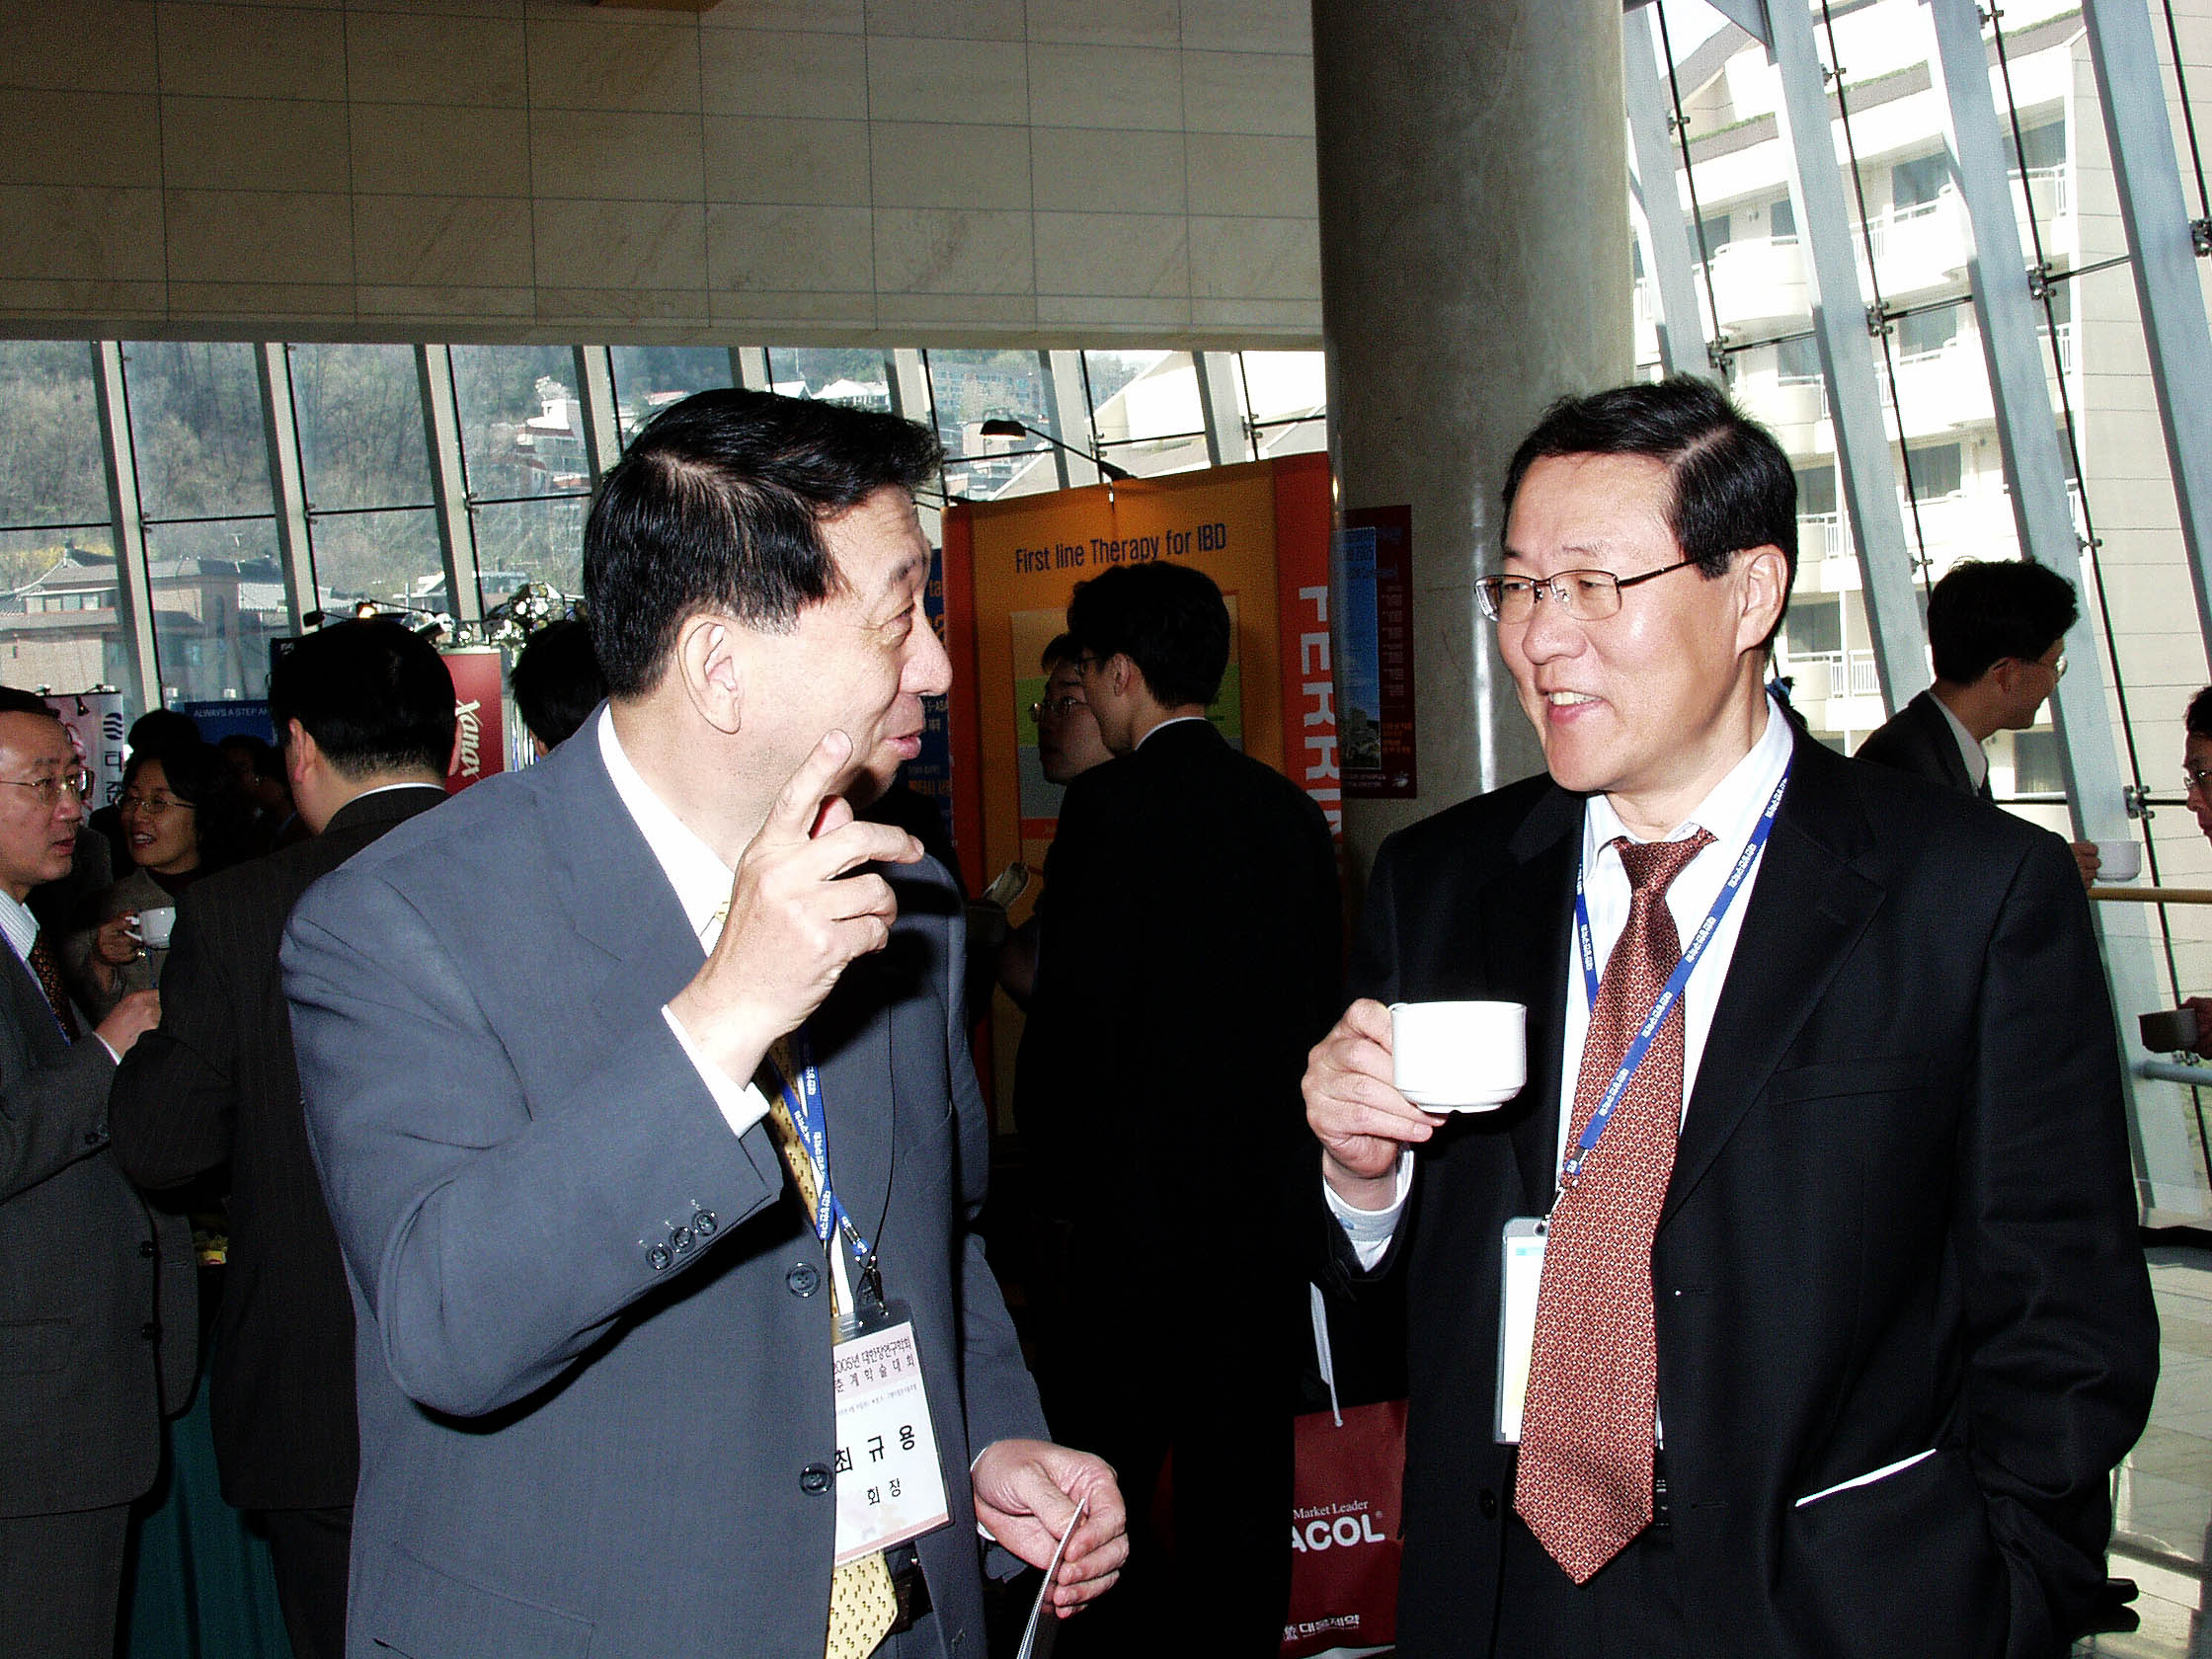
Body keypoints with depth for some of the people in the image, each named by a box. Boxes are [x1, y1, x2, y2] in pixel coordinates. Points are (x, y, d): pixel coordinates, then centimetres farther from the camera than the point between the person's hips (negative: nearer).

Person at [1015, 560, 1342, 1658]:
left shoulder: (1110, 805, -12)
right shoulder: (1292, 812, 6)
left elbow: (1072, 1018, -14)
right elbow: (1319, 1007, 10)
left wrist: (1055, 1180, -1)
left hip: (1131, 1203, -6)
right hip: (1263, 1199, 6)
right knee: (1241, 1484, 12)